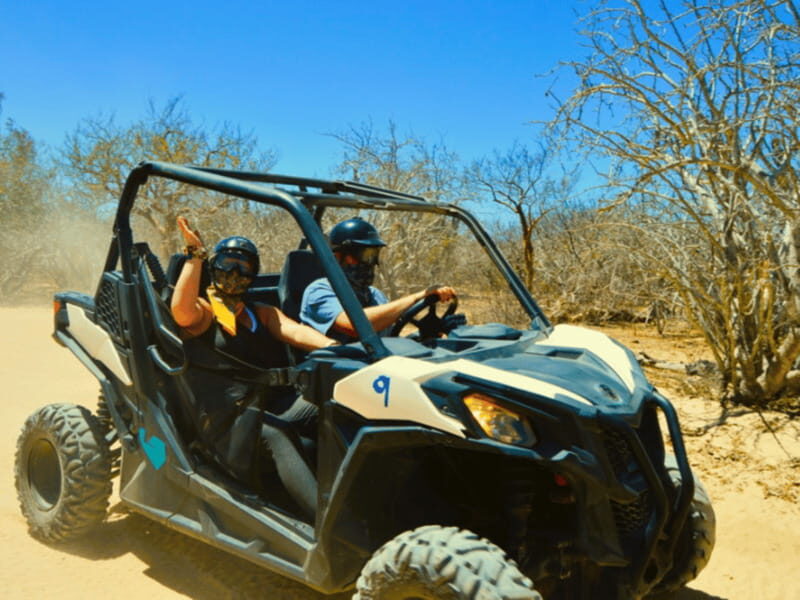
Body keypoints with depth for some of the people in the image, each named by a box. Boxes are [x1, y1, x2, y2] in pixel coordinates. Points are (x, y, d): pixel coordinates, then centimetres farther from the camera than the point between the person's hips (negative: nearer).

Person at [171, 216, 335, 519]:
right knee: (273, 436, -35)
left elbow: (293, 330, 4)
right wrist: (196, 255, -12)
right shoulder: (202, 311, 10)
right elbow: (181, 309, -16)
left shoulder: (262, 313, 25)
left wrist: (333, 347, -15)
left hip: (272, 403, 5)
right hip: (227, 417, -5)